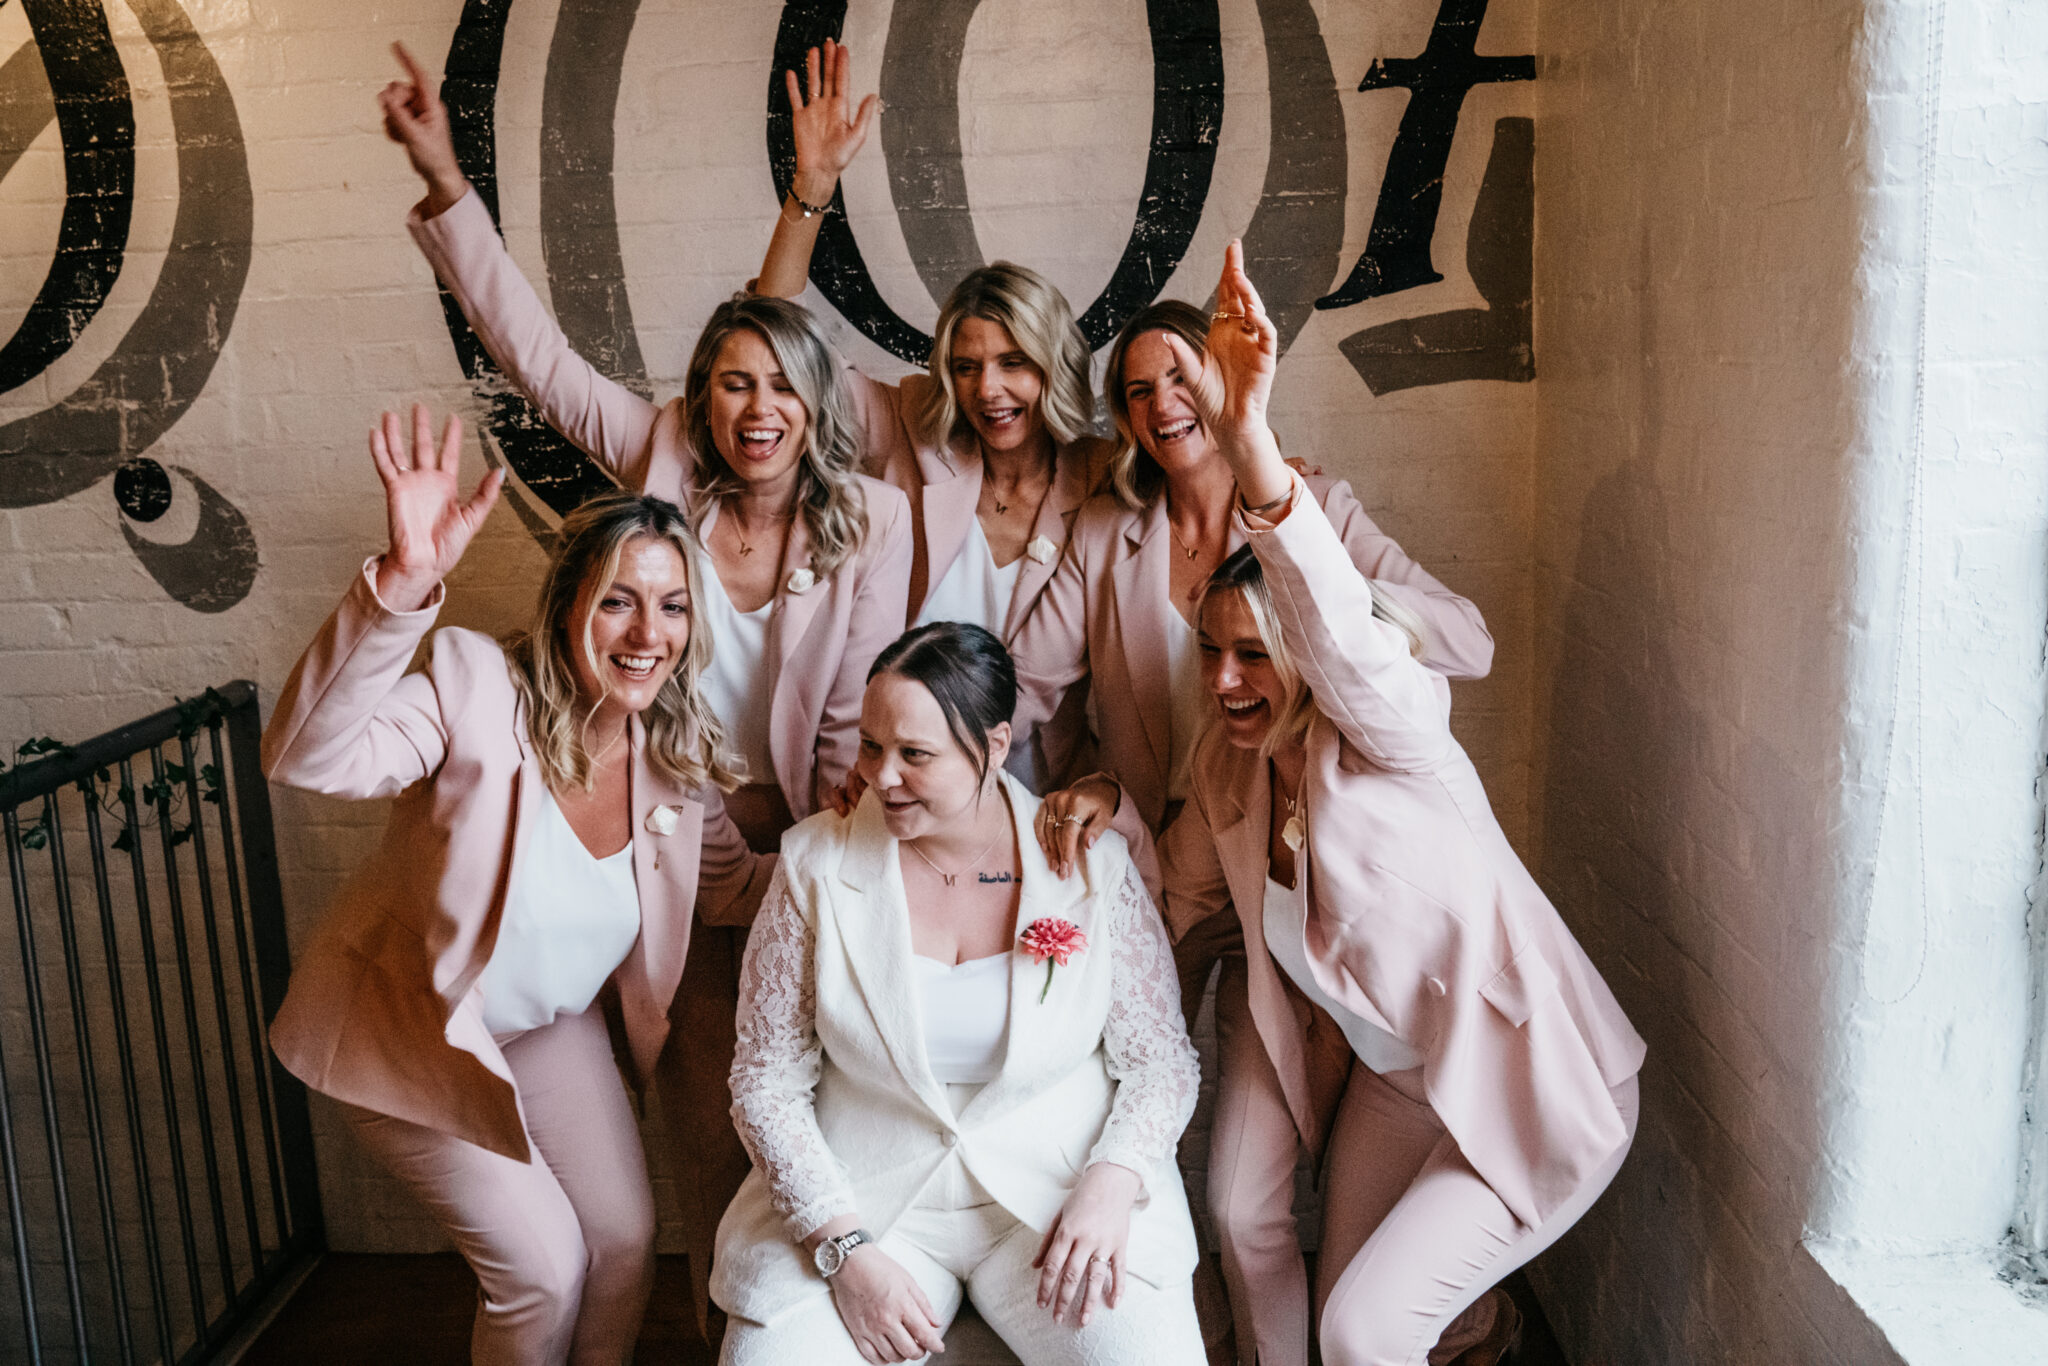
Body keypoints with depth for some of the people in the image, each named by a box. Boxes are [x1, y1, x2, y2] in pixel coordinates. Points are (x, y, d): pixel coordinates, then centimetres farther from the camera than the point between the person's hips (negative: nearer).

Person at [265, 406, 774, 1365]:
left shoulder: (677, 752, -11)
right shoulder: (478, 692, -29)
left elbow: (731, 886, 3)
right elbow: (307, 756, -46)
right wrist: (405, 581, -59)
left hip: (550, 1024, 5)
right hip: (408, 1028, -5)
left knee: (626, 1239, 6)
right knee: (542, 1262, -4)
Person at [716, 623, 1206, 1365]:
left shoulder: (1092, 864, -3)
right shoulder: (817, 863, -3)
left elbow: (1160, 1058, 3)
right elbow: (768, 1082, 0)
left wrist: (1112, 1182, -15)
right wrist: (844, 1247, -11)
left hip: (1060, 1188, 0)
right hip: (861, 1199, 1)